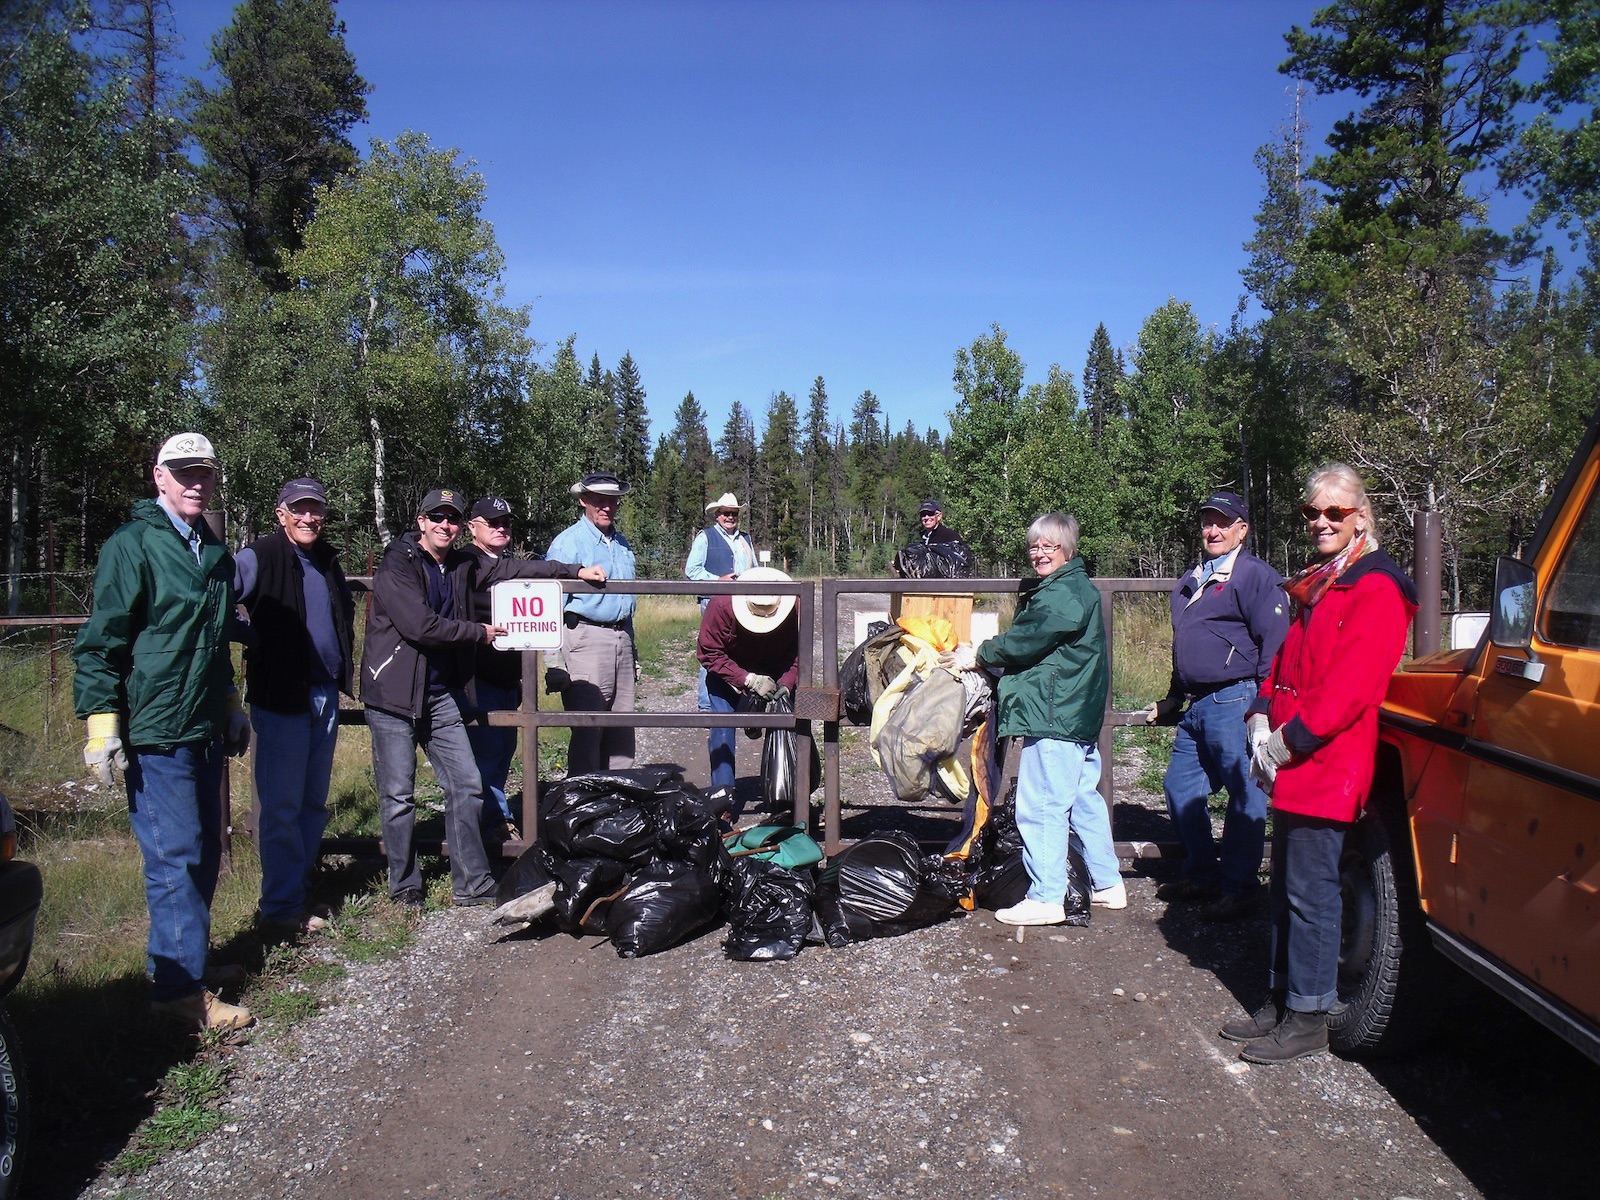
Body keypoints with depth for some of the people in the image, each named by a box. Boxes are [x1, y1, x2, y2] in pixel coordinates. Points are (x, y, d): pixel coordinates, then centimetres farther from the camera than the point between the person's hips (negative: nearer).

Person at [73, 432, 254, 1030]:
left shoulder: (214, 551, 14)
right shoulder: (132, 545, -9)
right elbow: (101, 640, -11)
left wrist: (231, 706, 28)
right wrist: (101, 721, -15)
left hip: (205, 732, 8)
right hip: (154, 734, -8)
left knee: (204, 853, 13)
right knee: (176, 858, -6)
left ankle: (181, 962, 26)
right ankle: (180, 988, 3)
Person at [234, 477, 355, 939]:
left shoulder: (328, 560, 14)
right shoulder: (258, 557, -9)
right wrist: (252, 641, -24)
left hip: (326, 696, 7)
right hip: (281, 697, -7)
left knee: (314, 803, 13)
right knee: (282, 806, -2)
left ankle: (298, 893, 25)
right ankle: (280, 908, 9)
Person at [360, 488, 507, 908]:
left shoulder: (463, 565, 10)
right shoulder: (397, 564, -9)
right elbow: (419, 625, -19)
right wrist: (479, 633, -8)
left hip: (441, 695, 6)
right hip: (394, 694, -6)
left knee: (467, 785, 2)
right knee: (399, 795, 2)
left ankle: (472, 885, 11)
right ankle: (405, 888, 18)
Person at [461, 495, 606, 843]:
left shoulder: (506, 561, 16)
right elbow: (520, 570, -24)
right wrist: (577, 571, -27)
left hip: (508, 677, 8)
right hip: (480, 679, -8)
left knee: (505, 748, 13)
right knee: (488, 750, -6)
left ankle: (494, 817, 23)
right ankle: (497, 822, 3)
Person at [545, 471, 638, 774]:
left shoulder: (621, 544, 17)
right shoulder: (568, 542, -5)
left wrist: (633, 653, 23)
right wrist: (554, 663, -17)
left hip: (621, 639, 7)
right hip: (586, 638, -7)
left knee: (622, 732, 10)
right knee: (587, 733, -7)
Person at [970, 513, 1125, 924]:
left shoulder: (1061, 595, -15)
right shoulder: (1079, 589, 18)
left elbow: (1022, 643, -13)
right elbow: (1032, 643, 20)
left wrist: (978, 655, 1)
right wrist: (989, 658, 11)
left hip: (1053, 717, -11)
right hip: (1080, 718, 11)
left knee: (1041, 806, -6)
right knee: (1084, 799, 17)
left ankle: (1045, 898, -2)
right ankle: (1107, 883, 26)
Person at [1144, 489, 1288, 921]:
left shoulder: (1255, 576, -5)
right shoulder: (1190, 582, 21)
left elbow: (1274, 645, -12)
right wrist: (1172, 700, 27)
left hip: (1235, 703, -9)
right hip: (1197, 706, 9)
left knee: (1244, 796, -1)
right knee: (1179, 788, 13)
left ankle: (1239, 888, 9)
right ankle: (1202, 874, 27)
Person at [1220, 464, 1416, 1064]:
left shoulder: (1376, 590, -11)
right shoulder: (1311, 586, 18)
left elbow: (1351, 684, -20)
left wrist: (1290, 739, -19)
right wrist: (1262, 718, 2)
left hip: (1327, 766, -9)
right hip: (1289, 767, 9)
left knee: (1310, 892, -2)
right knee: (1283, 890, 15)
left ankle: (1308, 1020, 9)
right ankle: (1279, 1002, 27)